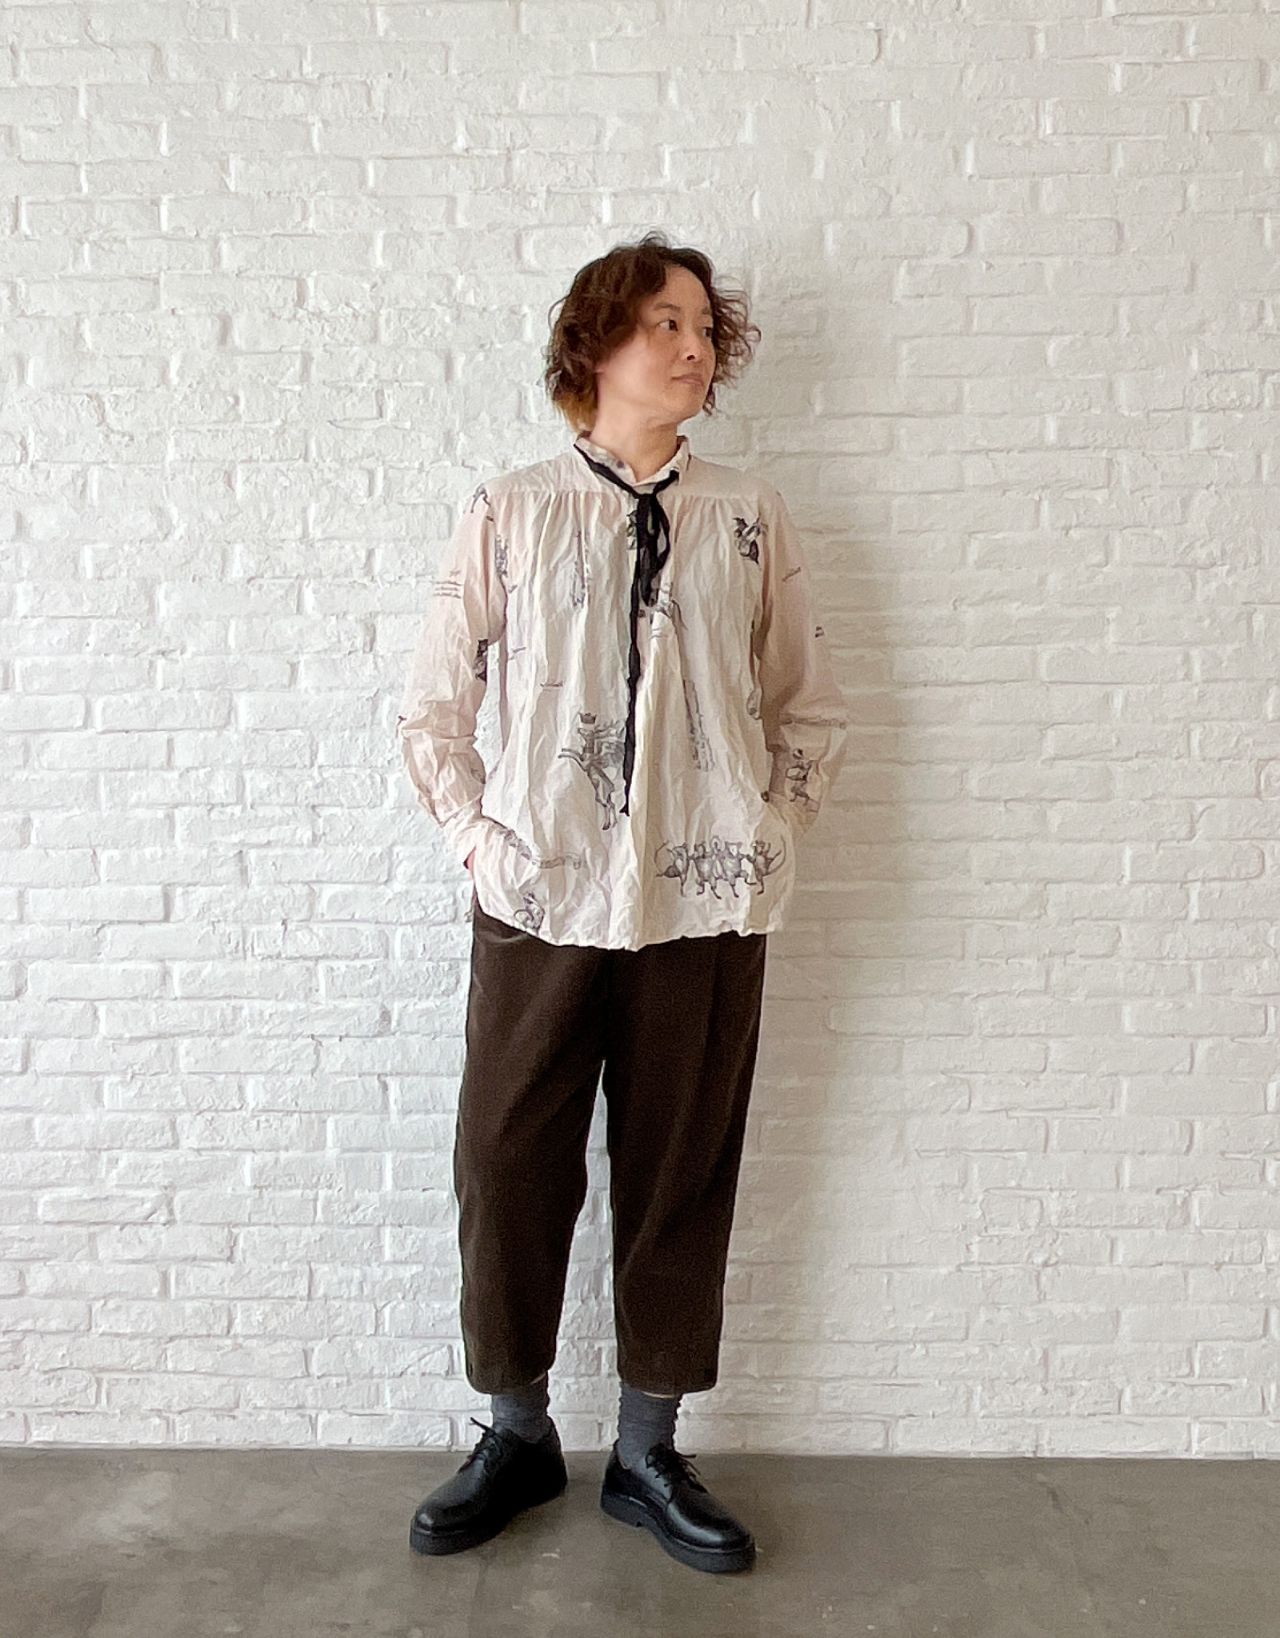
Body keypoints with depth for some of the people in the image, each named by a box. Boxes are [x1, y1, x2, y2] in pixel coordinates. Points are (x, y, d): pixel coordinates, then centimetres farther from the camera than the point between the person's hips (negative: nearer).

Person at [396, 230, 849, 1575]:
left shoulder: (750, 517, 6)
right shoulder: (508, 513, 3)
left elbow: (812, 714, 12)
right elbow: (431, 708, 8)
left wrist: (764, 839, 2)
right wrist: (480, 844, -1)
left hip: (707, 909, 1)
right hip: (541, 906, -1)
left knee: (682, 1175, 9)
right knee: (509, 1166, 7)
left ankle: (647, 1454, 29)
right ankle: (517, 1436, 30)